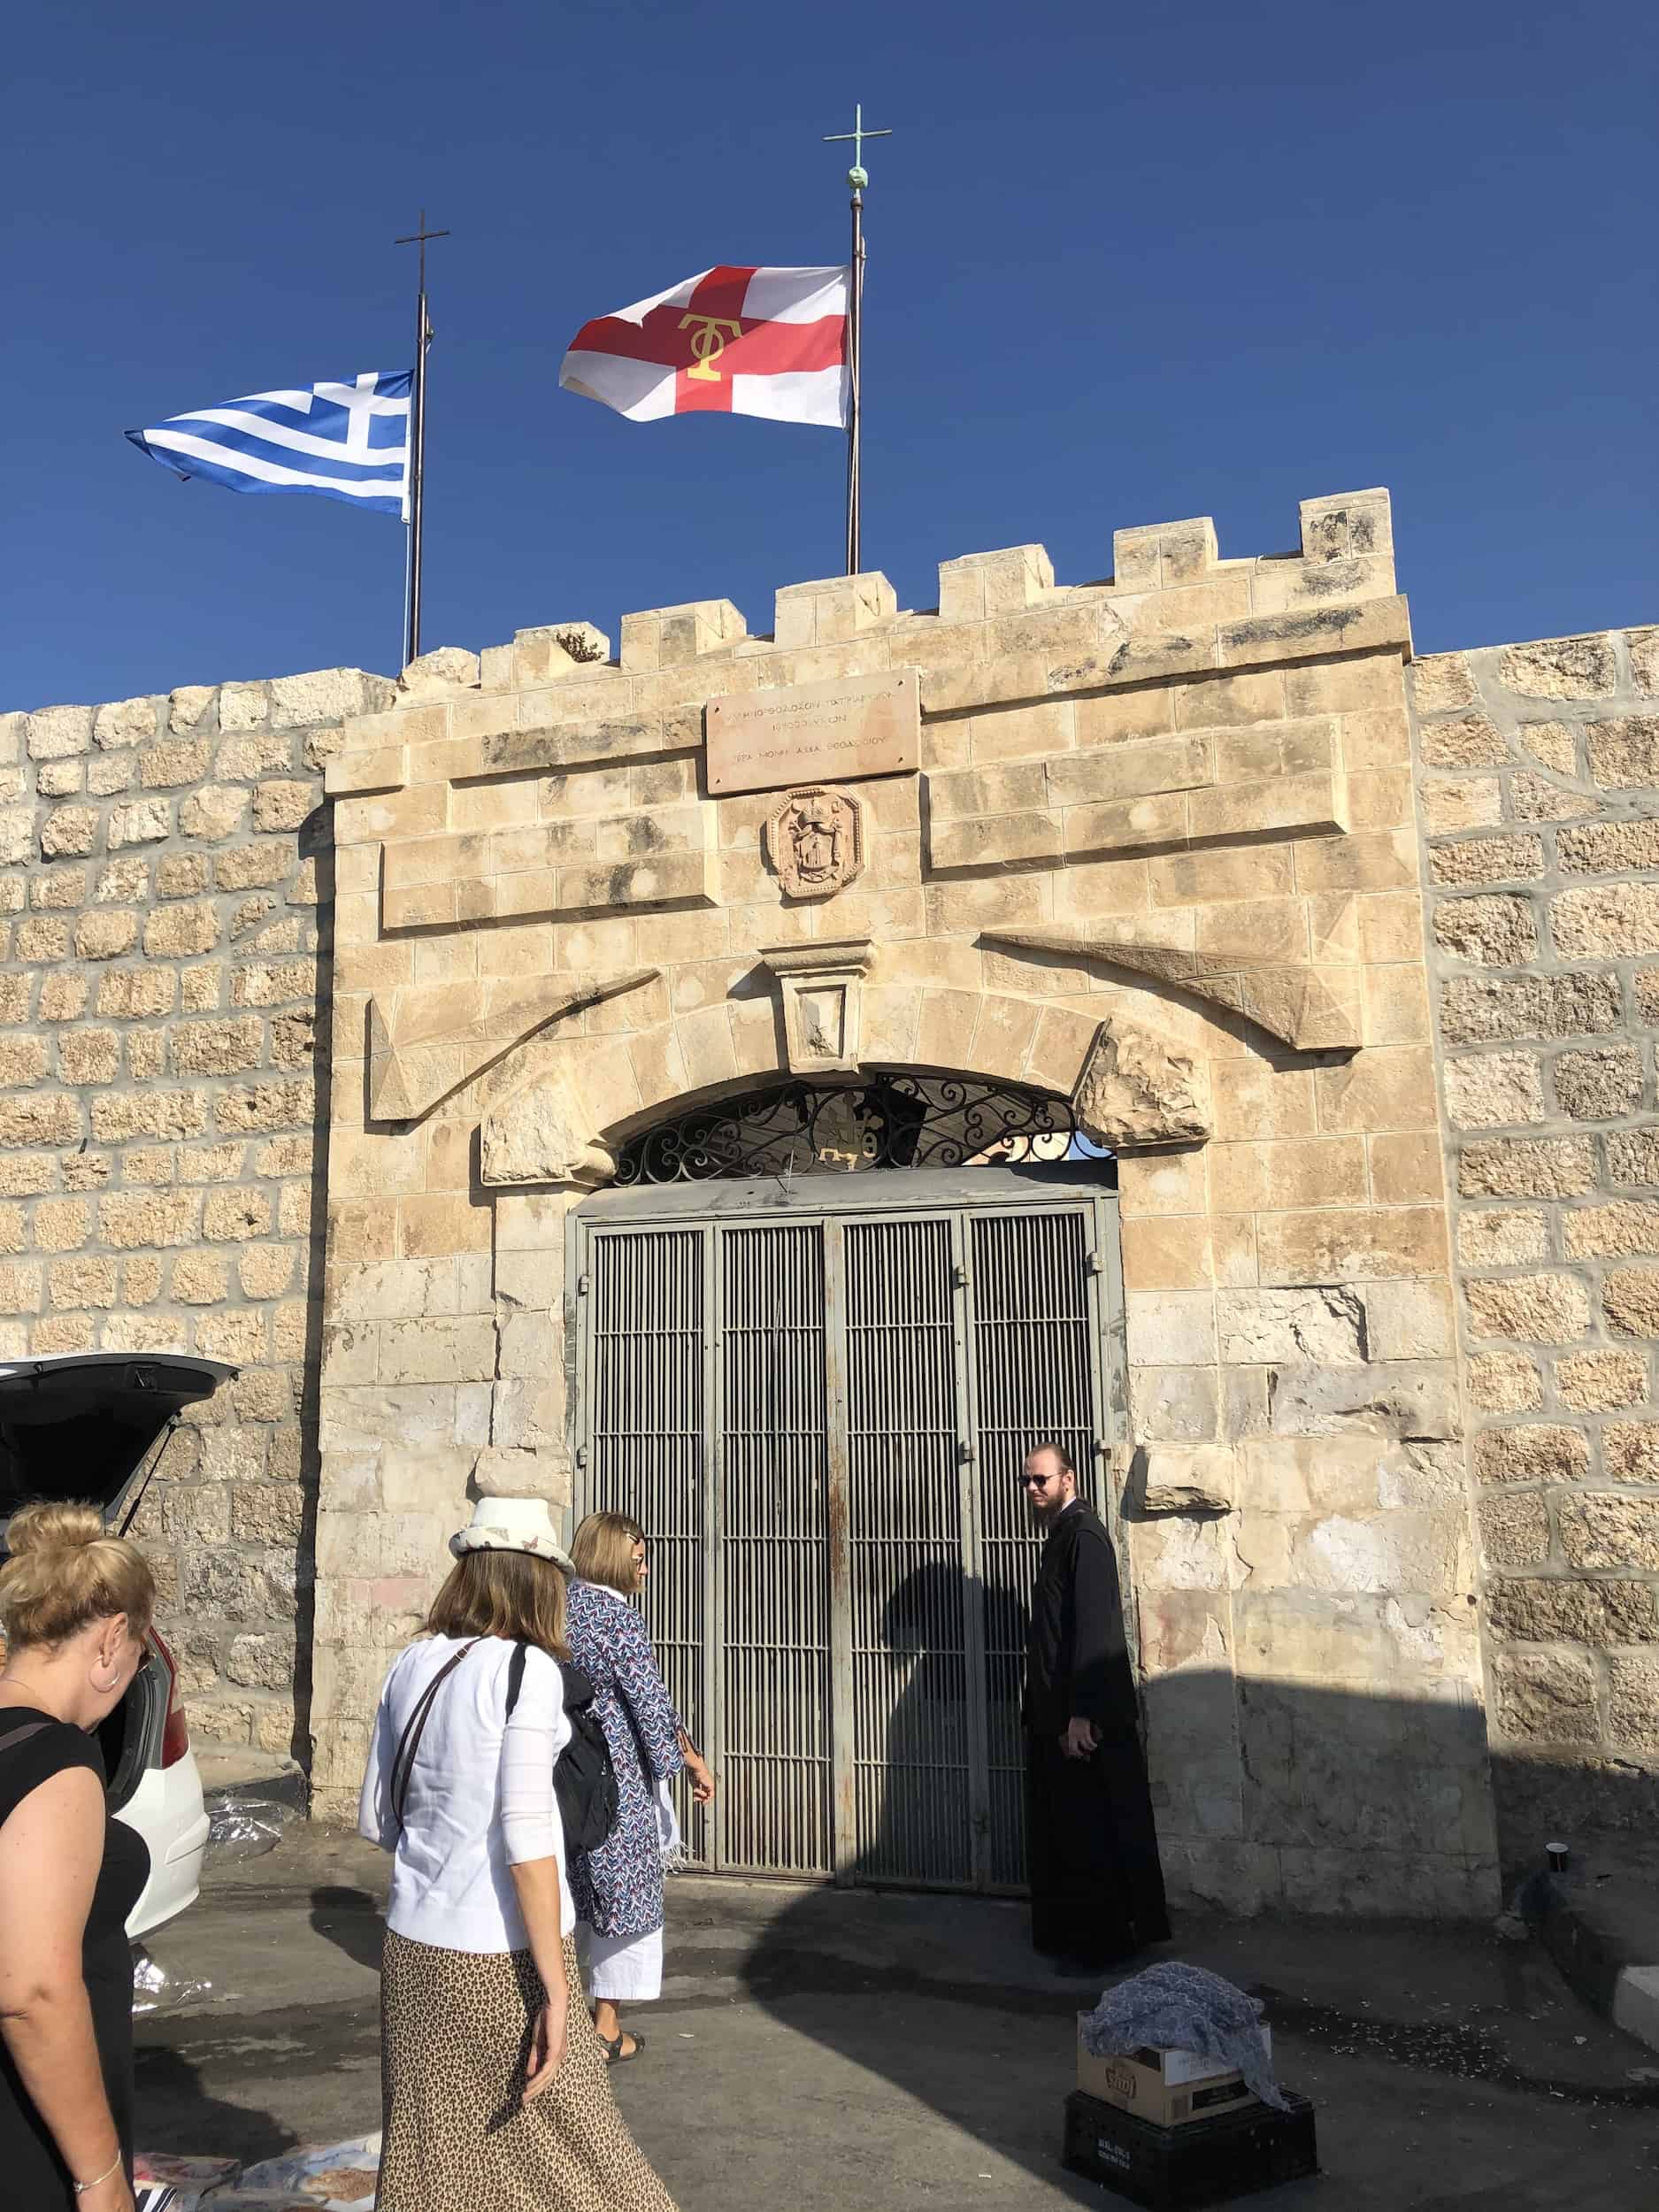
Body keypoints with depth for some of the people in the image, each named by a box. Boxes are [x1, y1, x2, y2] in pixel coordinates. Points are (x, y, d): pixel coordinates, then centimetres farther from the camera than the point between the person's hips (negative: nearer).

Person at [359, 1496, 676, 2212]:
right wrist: (555, 1990, -15)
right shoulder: (527, 1670, -15)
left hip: (414, 1941, 6)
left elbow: (376, 1818, 11)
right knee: (559, 2146, 9)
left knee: (429, 2153, 16)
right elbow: (525, 1836, -19)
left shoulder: (412, 1665, 3)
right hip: (501, 1951, -6)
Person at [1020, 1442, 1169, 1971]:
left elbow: (1093, 1628, -22)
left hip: (1085, 1716, -10)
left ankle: (1103, 1941, 9)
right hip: (1055, 1713, 10)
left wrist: (1081, 1714, -24)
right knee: (1060, 1828, 15)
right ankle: (1066, 1932, 25)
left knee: (1092, 1832, -1)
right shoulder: (1061, 1535, 15)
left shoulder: (1083, 1535, -15)